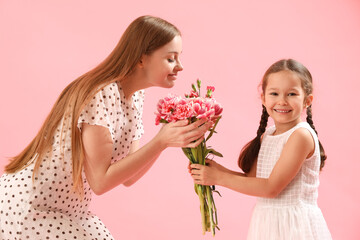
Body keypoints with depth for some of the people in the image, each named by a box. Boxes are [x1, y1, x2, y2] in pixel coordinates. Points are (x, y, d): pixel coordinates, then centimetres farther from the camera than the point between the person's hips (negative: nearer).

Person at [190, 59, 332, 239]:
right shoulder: (267, 135, 7)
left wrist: (219, 178, -15)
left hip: (295, 224, -6)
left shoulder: (301, 136, -17)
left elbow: (271, 187, -19)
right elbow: (252, 178, 8)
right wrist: (219, 169, -5)